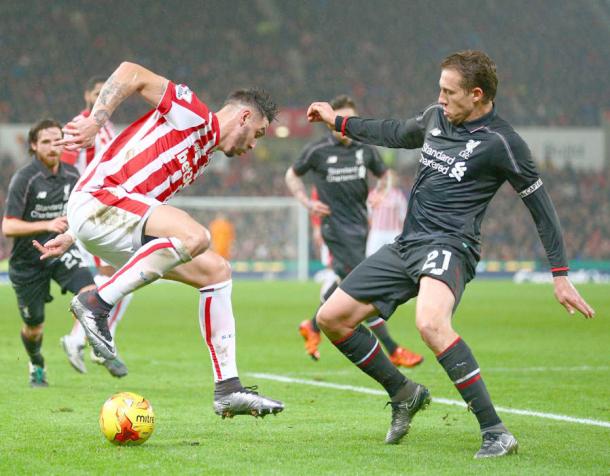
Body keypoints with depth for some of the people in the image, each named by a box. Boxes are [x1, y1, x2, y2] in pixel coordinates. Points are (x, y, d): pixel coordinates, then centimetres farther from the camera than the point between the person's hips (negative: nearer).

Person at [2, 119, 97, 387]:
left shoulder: (71, 175, 1)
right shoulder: (24, 179, -16)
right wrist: (47, 225, -30)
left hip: (60, 251, 3)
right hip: (28, 261, -3)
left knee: (89, 291, -27)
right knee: (34, 326, 9)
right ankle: (37, 366, 38)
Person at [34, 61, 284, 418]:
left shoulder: (202, 159, 26)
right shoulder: (194, 115, -1)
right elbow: (131, 73, -8)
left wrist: (72, 236, 29)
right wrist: (95, 122, -20)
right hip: (96, 200, -10)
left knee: (216, 270, 7)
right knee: (195, 236, -31)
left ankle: (228, 389, 5)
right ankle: (97, 303, -22)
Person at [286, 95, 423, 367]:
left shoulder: (365, 149, 4)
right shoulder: (318, 151, -5)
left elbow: (385, 176, 17)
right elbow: (292, 176, 9)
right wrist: (308, 204, -3)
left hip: (360, 225, 6)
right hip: (336, 227, -6)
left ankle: (313, 327, 40)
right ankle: (392, 351, -10)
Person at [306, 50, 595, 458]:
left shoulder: (502, 143, -9)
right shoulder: (436, 118, 11)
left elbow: (540, 206, -4)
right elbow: (396, 134, 34)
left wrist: (560, 276, -6)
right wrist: (338, 122, 42)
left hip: (449, 246, -8)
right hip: (406, 244, 8)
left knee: (431, 323, -38)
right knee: (331, 318, 4)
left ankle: (496, 433, -34)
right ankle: (404, 394, 23)